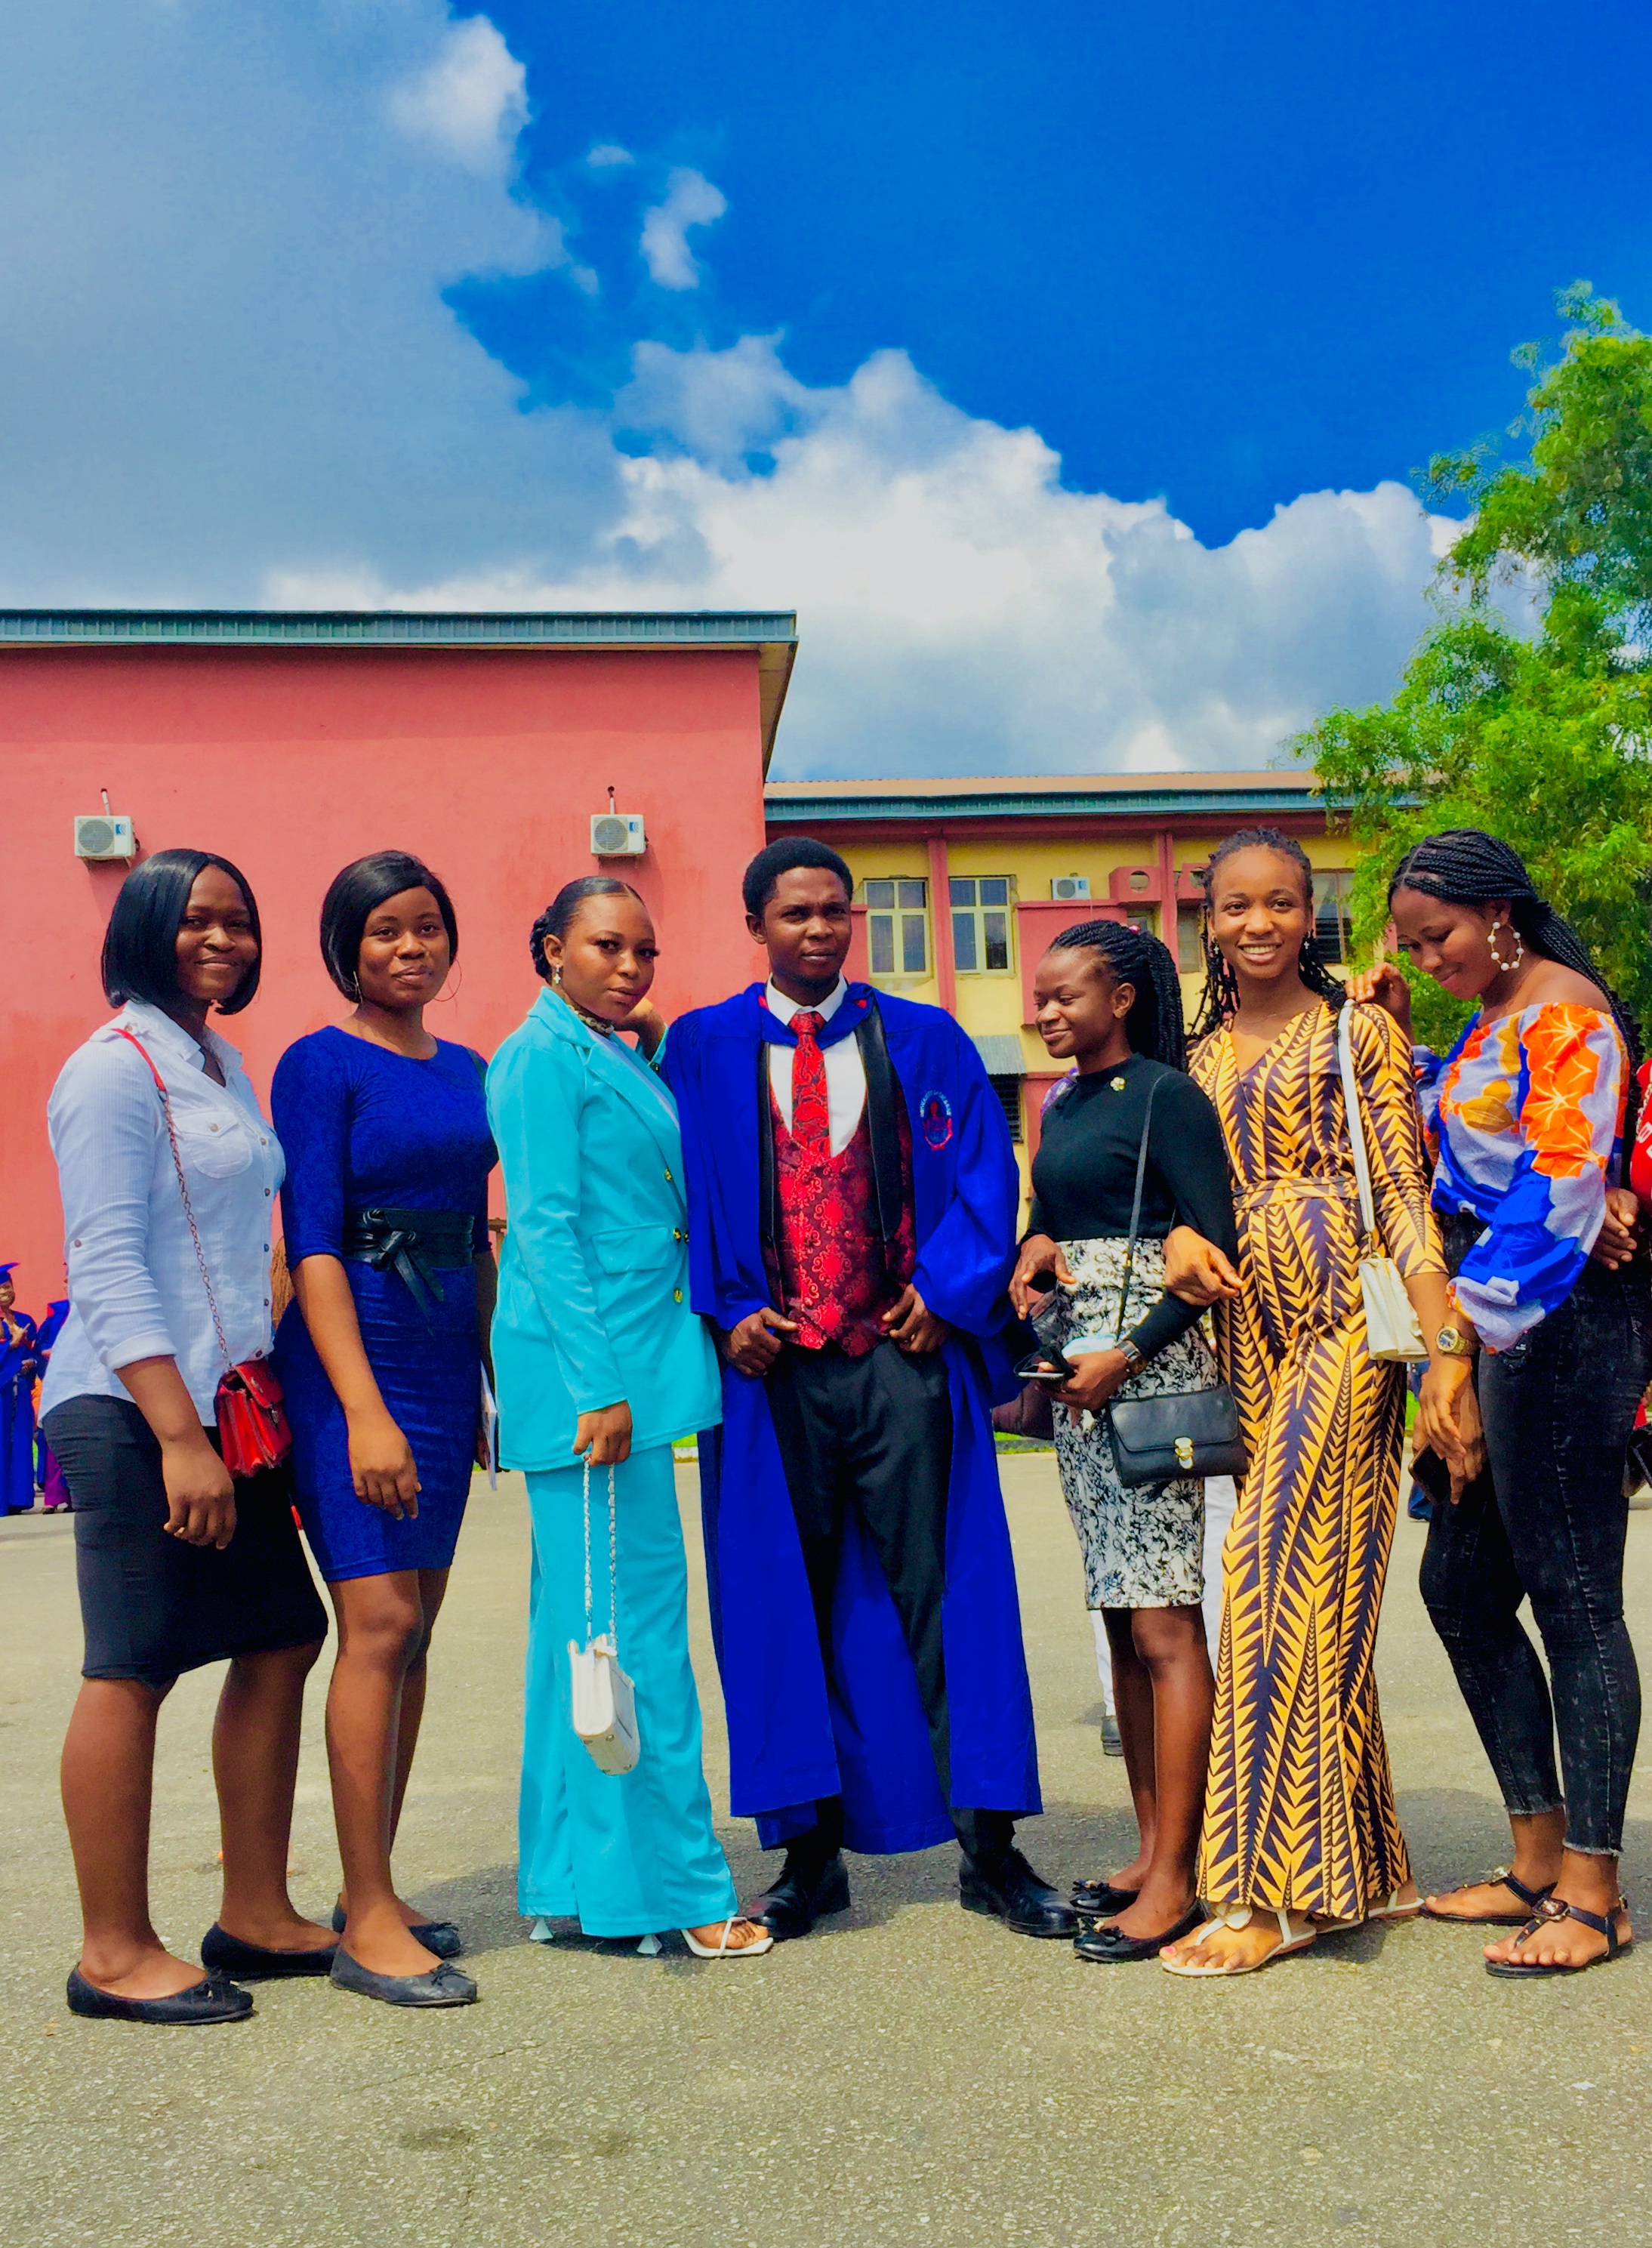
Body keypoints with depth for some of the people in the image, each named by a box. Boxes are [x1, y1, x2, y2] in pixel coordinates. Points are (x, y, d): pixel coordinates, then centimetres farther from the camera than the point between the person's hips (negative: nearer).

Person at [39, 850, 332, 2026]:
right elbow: (108, 1267, -16)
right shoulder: (116, 1068, -9)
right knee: (134, 1667, -2)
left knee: (281, 1641, 10)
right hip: (135, 1415, -9)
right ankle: (115, 1952, 11)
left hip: (223, 1405, 9)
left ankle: (256, 1914, 22)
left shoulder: (224, 1067, 16)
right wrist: (180, 1438, -20)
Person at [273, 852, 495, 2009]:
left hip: (445, 1368, 7)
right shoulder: (320, 1064, -6)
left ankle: (374, 1895, 19)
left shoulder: (465, 1070, 14)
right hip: (352, 1361, -7)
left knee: (412, 1628, 8)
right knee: (378, 1623, -9)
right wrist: (365, 1410, -19)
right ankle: (368, 1921, 0)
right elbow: (313, 1247, -12)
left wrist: (500, 1373, 15)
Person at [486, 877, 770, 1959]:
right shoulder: (543, 1057, -8)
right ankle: (672, 1880, 5)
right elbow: (547, 1229, -15)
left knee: (586, 1618, 12)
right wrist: (598, 1386, -19)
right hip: (593, 1363, -9)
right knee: (632, 1618, -4)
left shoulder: (620, 1058, 19)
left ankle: (578, 1875, 20)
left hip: (631, 1362, 9)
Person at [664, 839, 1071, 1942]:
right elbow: (682, 1191, 4)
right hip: (771, 1365, 0)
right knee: (787, 1604, 5)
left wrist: (945, 1291, -7)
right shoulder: (702, 1049, 7)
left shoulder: (926, 1042, 9)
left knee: (946, 1592, 2)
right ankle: (813, 1851, 18)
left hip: (903, 1356, 0)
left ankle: (992, 1848, 12)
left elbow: (984, 1175, 6)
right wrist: (725, 1312, -8)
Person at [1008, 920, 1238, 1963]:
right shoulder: (1064, 1108, 17)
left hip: (1153, 1364, -8)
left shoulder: (1167, 1096, -7)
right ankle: (1152, 1851, 18)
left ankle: (1176, 1878, -2)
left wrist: (1131, 1353, -17)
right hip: (1079, 1370, 8)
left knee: (1164, 1624, -8)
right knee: (1124, 1622, 10)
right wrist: (1036, 1244, 1)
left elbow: (1219, 1241, -12)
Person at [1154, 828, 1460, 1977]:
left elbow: (1405, 1200, -4)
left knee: (1281, 1579, -10)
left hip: (1344, 1321, -5)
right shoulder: (1200, 1059, 16)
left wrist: (1448, 1348, -12)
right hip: (1249, 1332, 5)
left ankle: (1272, 1889, -3)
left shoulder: (1359, 1032, 2)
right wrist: (1178, 1235, -7)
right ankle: (1368, 1867, 19)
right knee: (1320, 1594, 8)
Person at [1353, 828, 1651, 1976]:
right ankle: (1540, 1859, 21)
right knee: (1461, 1586, 10)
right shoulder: (1489, 1025, 19)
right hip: (1489, 1326, 10)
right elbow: (1451, 1153, 23)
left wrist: (1468, 1314, -22)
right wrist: (1404, 1042, 12)